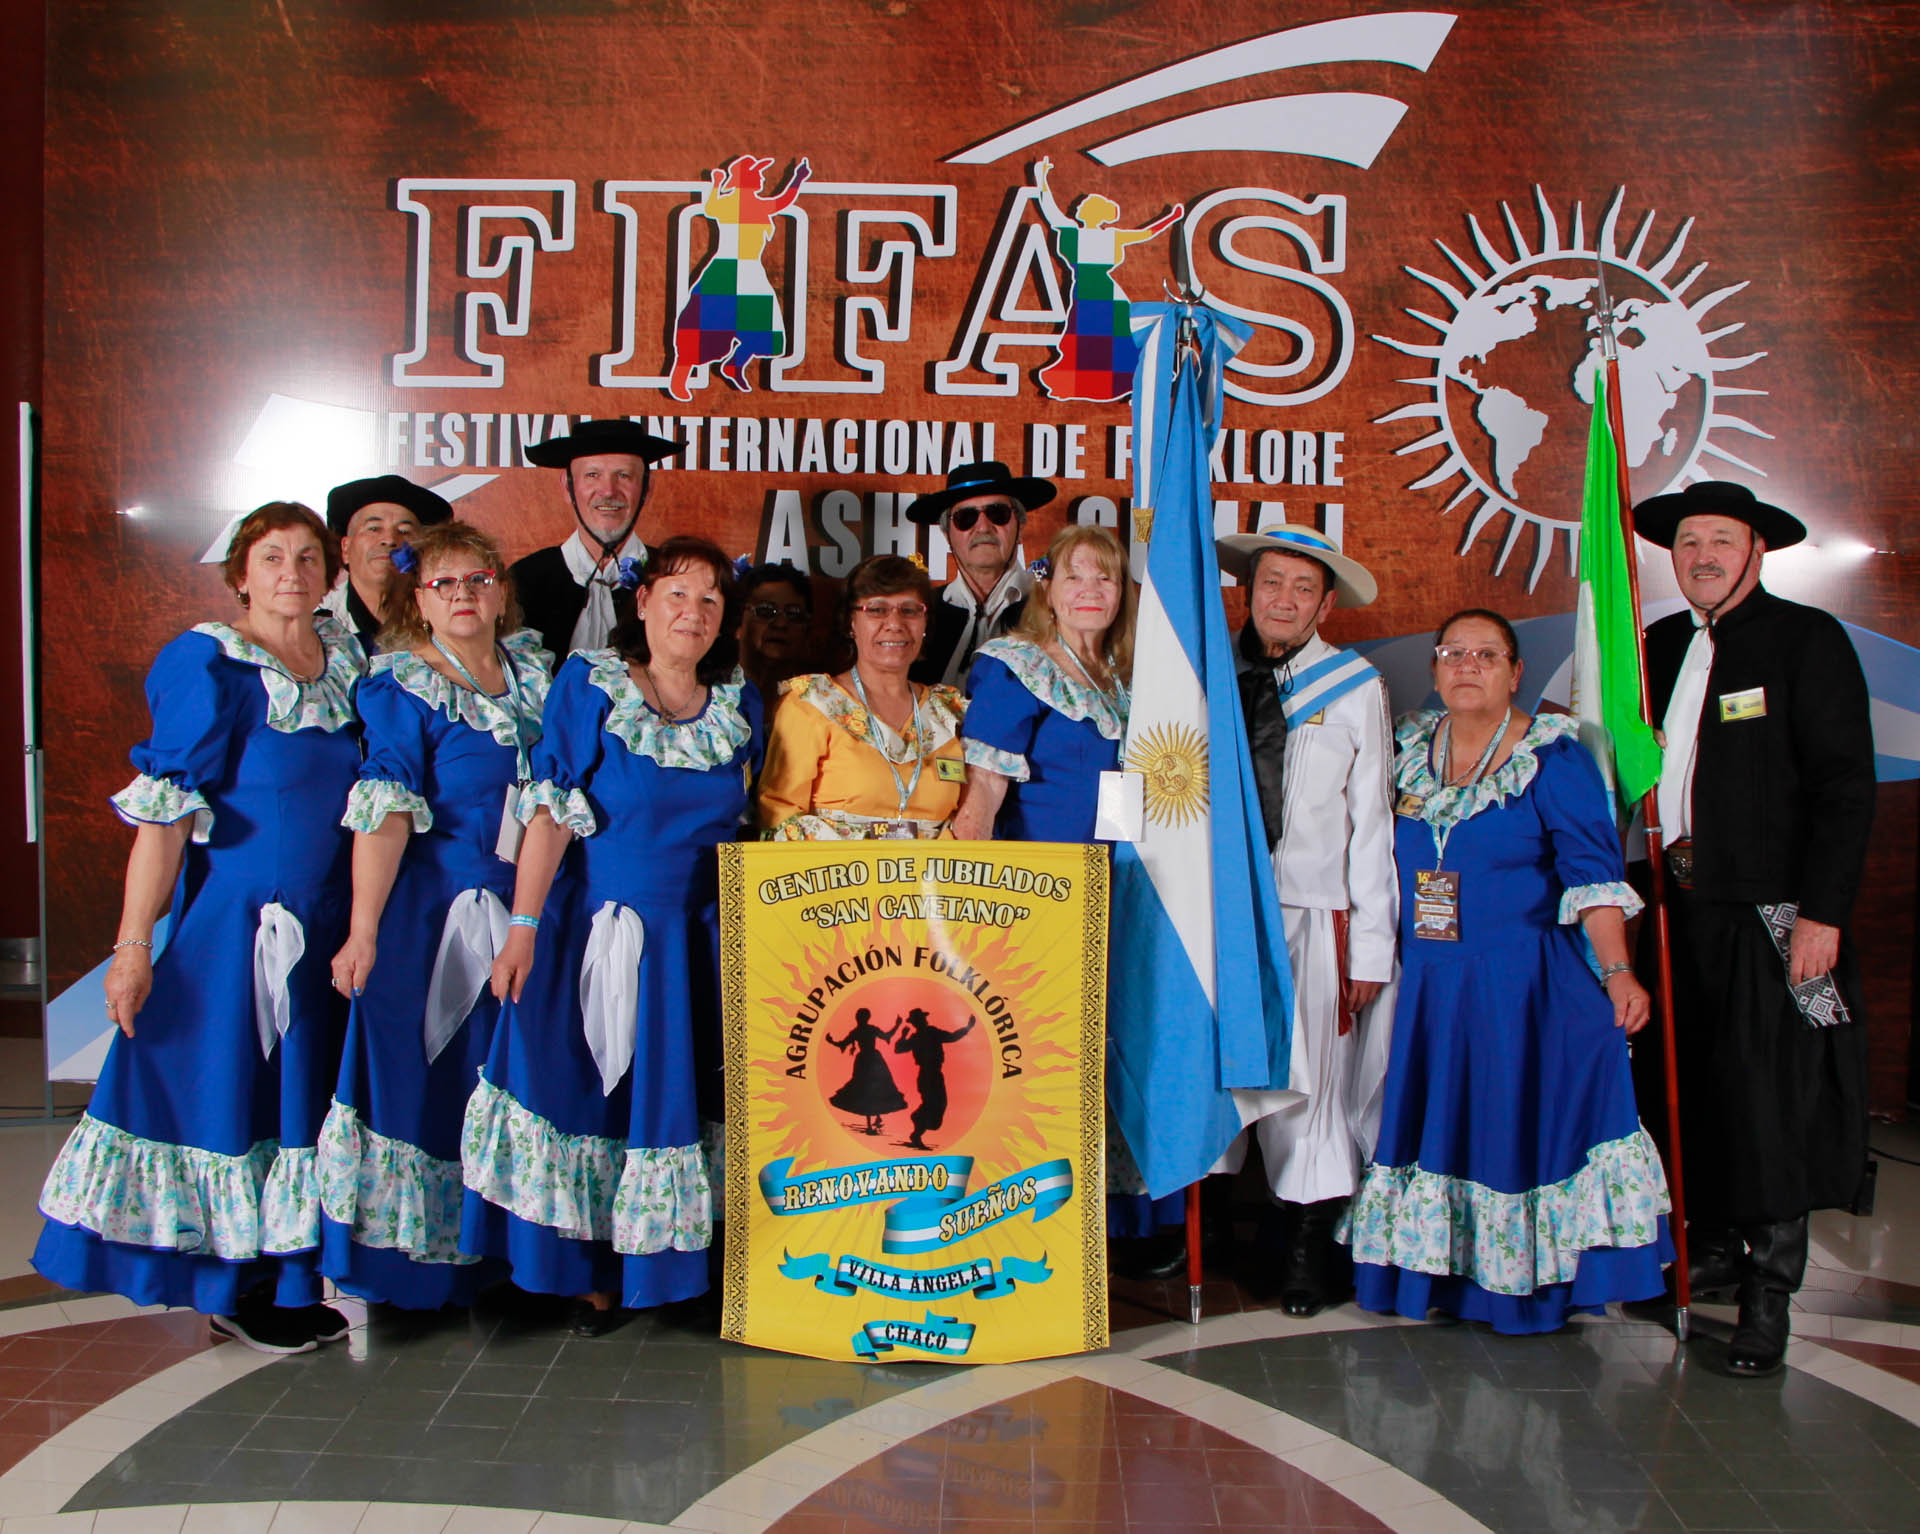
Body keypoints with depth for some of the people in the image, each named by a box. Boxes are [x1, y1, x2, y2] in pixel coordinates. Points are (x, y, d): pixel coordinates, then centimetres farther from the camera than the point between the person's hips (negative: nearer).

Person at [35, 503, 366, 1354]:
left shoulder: (347, 655, 7)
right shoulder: (208, 663, -12)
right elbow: (164, 815, -16)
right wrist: (133, 945, -19)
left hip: (324, 925, 6)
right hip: (231, 922, -6)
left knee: (299, 1097, 13)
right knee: (222, 1084, 5)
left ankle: (283, 1278, 28)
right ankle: (233, 1292, 20)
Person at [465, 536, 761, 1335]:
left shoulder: (739, 701, 6)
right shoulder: (589, 685, -5)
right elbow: (551, 813, -9)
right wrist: (523, 927, -15)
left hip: (699, 940, 3)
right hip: (601, 929, -3)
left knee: (678, 1097, 7)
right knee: (591, 1091, 1)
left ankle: (661, 1268, 22)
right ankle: (594, 1278, 17)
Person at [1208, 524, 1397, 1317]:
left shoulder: (1355, 687, 5)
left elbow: (1371, 820, 4)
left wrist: (1373, 942, -2)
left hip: (1313, 907, -1)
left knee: (1304, 1079, 0)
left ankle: (1309, 1246, 13)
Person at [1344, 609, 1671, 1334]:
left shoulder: (1553, 759, -7)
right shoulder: (1408, 752, 7)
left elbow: (1593, 873, -12)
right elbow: (1380, 865, 14)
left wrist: (1618, 971, -21)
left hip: (1523, 988, -4)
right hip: (1426, 990, 4)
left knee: (1515, 1124, -1)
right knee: (1431, 1124, 9)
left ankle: (1526, 1286, 15)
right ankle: (1434, 1274, 23)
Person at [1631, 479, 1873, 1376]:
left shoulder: (1807, 640, -4)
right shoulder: (1662, 646, 13)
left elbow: (1845, 787, -9)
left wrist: (1822, 912, -16)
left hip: (1768, 914, -5)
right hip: (1677, 911, 6)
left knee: (1770, 1093, -2)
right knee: (1688, 1089, 11)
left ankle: (1769, 1290, 9)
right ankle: (1713, 1249, 28)